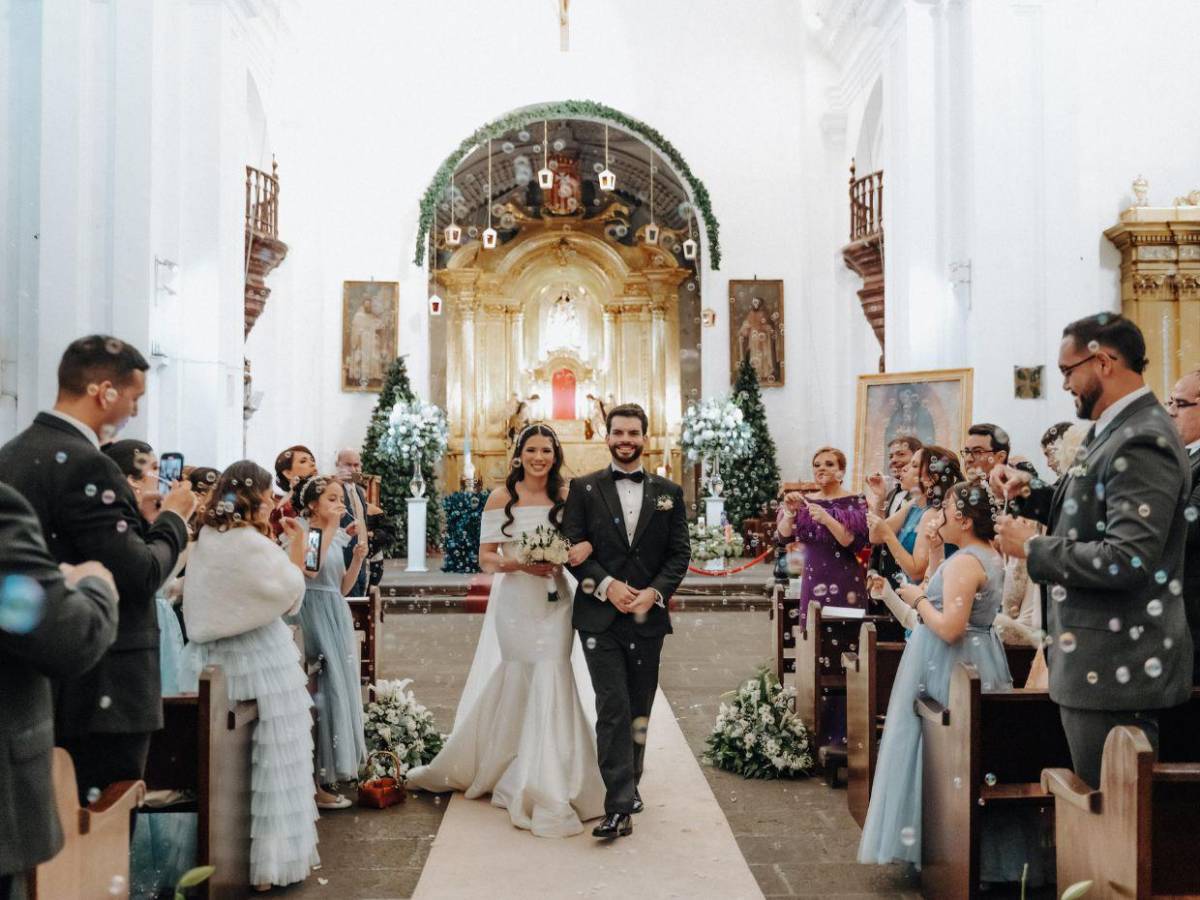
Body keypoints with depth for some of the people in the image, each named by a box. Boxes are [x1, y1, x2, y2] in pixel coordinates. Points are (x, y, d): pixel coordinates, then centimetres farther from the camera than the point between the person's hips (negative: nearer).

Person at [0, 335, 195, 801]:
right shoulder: (84, 465, -20)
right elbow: (141, 578, -21)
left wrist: (140, 516, 13)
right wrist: (173, 517, -6)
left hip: (40, 683, 9)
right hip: (99, 692, -9)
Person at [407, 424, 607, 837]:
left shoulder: (567, 496, 4)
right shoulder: (501, 498, 0)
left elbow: (587, 537, 5)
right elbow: (485, 557, 0)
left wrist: (585, 546, -18)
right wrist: (519, 564, -18)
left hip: (555, 600, 1)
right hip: (515, 601, -1)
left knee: (551, 683, -2)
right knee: (520, 683, 3)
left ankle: (545, 784, 14)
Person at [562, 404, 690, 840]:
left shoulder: (669, 492, 8)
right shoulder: (584, 488, 3)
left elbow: (680, 553, 4)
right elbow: (572, 548, -3)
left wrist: (655, 592, -12)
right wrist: (607, 586, -15)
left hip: (648, 618, 3)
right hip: (600, 617, -3)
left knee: (639, 710, 14)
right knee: (613, 708, -8)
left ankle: (629, 785, 33)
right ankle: (620, 805, -6)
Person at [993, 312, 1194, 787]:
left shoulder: (1142, 441, -19)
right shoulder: (1114, 432, 11)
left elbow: (1127, 560, -28)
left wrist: (1031, 547, -17)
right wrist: (1030, 494, 4)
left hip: (1117, 668, -10)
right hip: (1100, 657, 10)